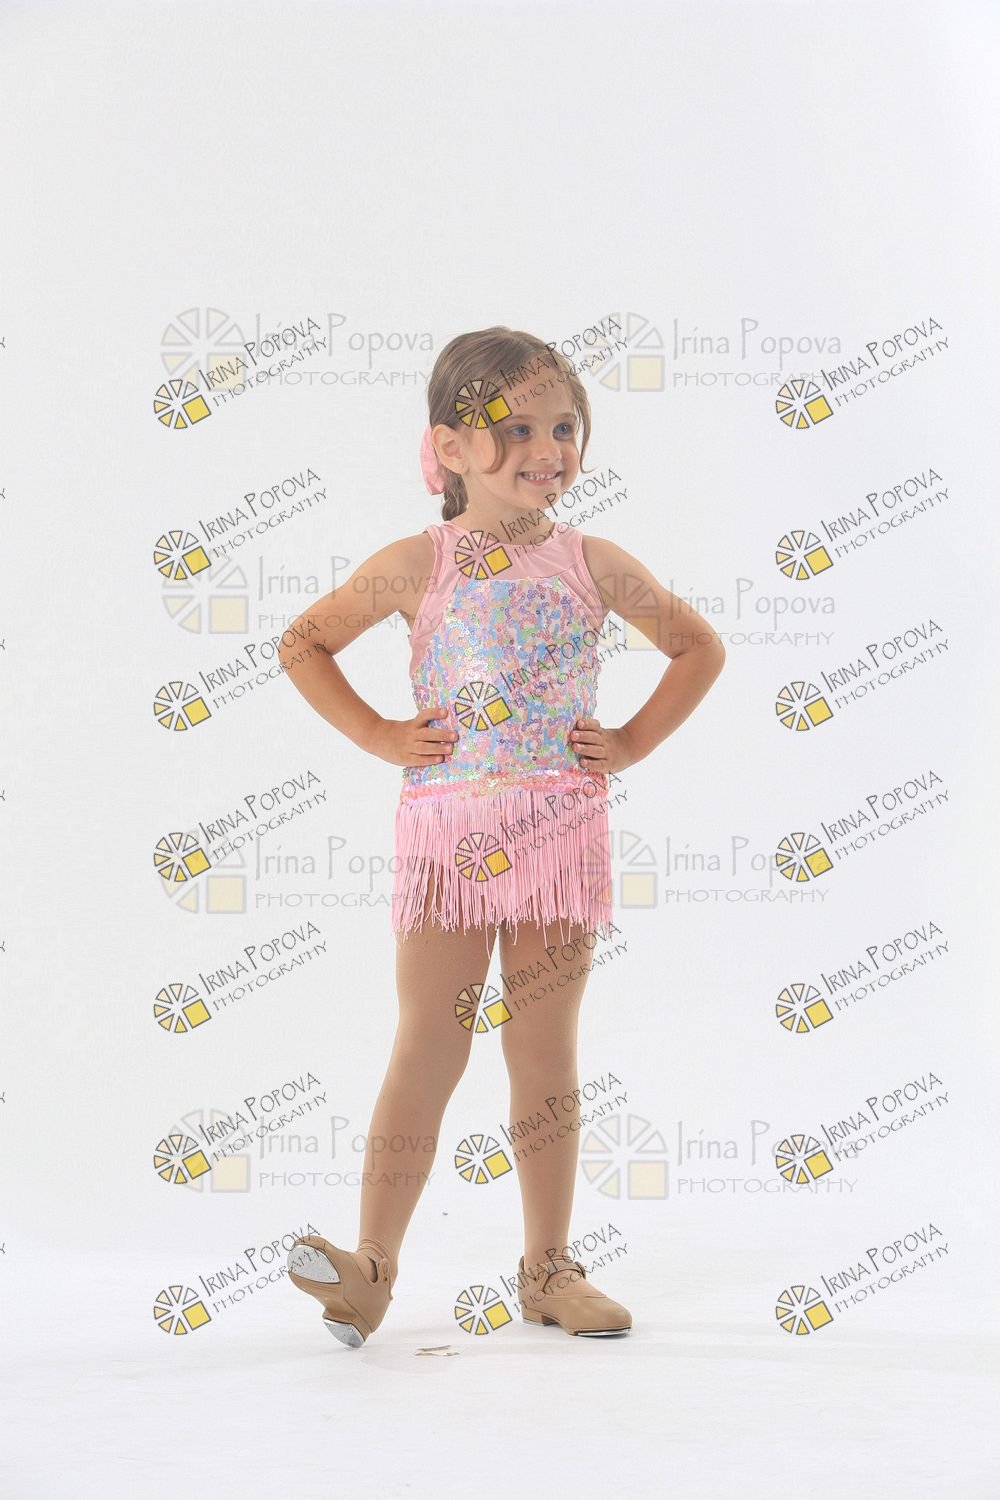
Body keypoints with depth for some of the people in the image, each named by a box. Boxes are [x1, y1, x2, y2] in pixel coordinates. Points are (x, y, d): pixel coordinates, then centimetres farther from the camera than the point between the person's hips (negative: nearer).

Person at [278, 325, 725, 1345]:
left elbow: (700, 648, 16)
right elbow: (303, 643, 9)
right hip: (447, 828, -2)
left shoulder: (593, 565, 3)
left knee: (545, 1051, 8)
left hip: (560, 830, 2)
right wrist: (379, 736, 1)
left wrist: (633, 741, 6)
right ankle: (372, 1266, 5)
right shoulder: (418, 565, -2)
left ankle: (547, 1269, 18)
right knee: (429, 1049, -2)